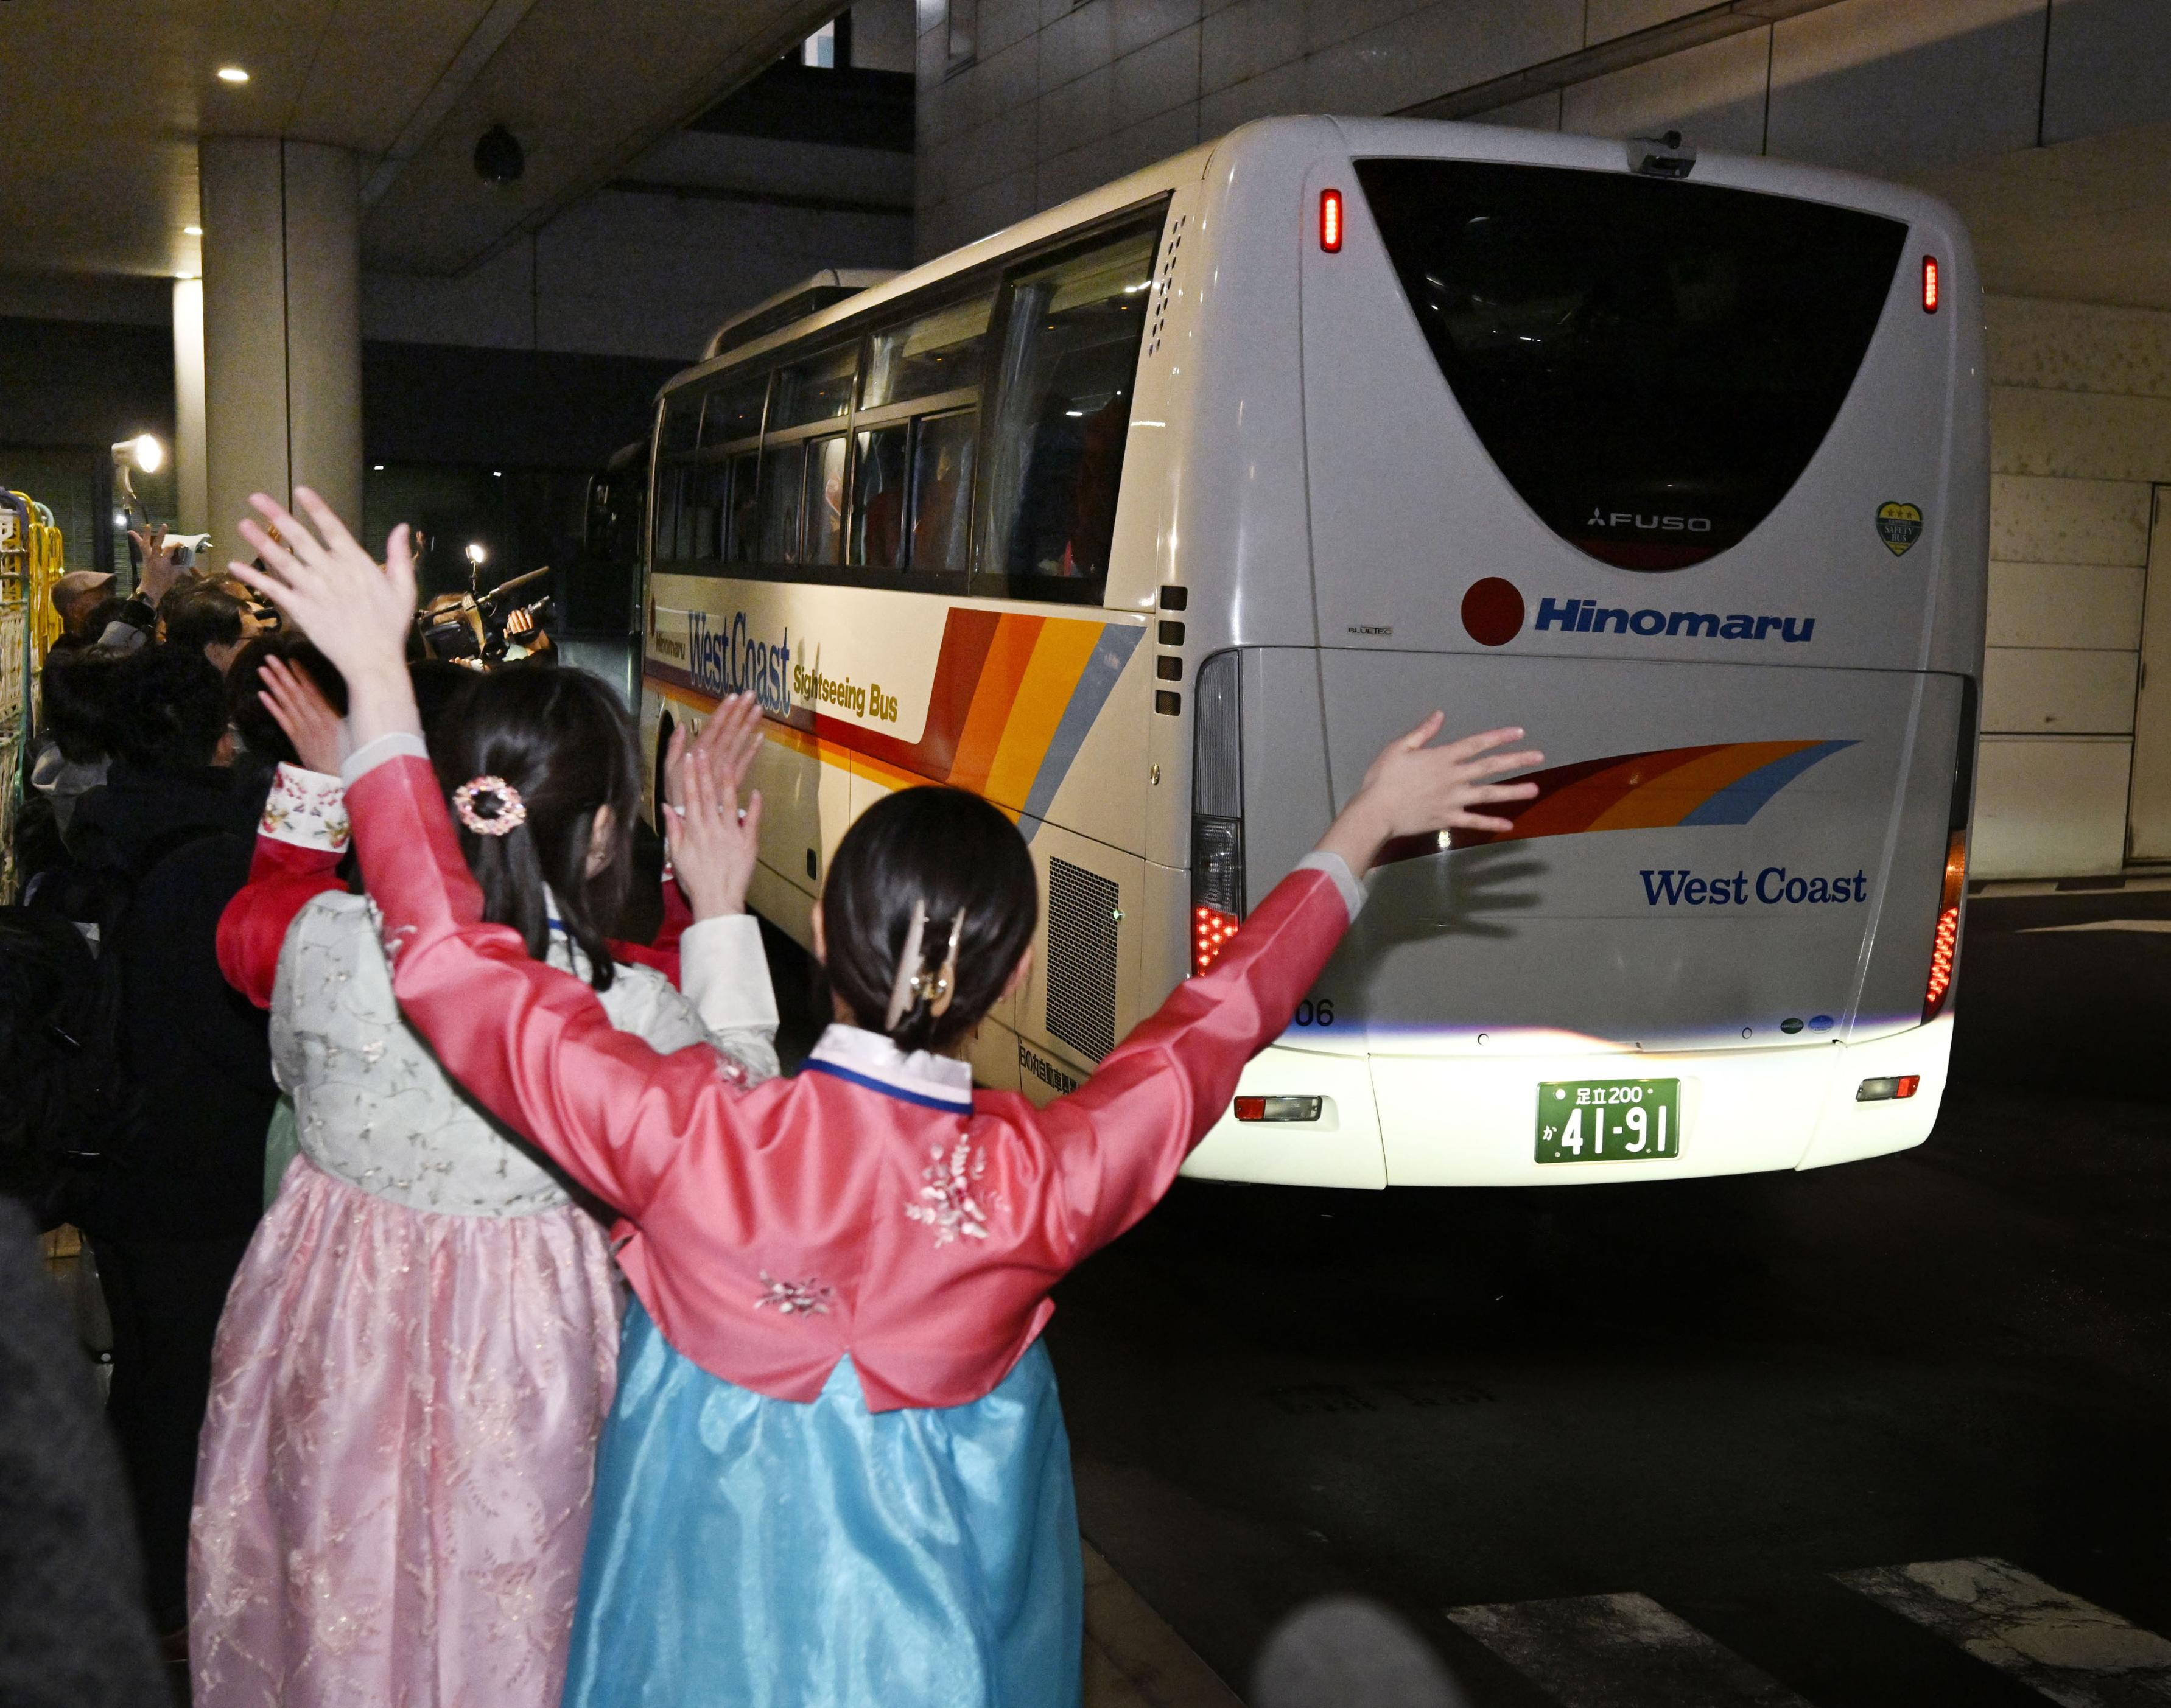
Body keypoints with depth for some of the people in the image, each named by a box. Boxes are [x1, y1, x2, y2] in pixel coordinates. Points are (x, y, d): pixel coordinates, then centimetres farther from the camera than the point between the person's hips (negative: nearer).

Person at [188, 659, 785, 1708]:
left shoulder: (322, 943, -18)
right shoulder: (632, 1014, -25)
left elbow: (246, 924, 9)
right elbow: (740, 1099, -3)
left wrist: (315, 786, 17)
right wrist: (717, 901, -2)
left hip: (322, 1328, 3)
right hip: (516, 1360, -3)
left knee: (329, 1620, 27)